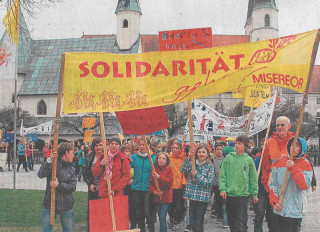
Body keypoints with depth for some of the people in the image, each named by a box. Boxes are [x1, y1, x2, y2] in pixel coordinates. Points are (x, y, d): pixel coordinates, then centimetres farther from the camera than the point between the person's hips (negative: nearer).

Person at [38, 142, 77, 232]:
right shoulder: (52, 164, -3)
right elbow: (40, 174, -20)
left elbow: (73, 187, -2)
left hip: (66, 207, 3)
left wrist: (59, 185, -15)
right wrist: (49, 160, -26)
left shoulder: (72, 169, 9)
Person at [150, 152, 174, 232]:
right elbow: (151, 183, 5)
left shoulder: (169, 169, -2)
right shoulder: (154, 170, 8)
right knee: (160, 217, 14)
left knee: (162, 218, -11)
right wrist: (154, 191, -12)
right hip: (157, 197, 4)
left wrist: (159, 177, -30)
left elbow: (169, 180, -16)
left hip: (165, 197, -4)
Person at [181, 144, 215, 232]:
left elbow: (209, 182, -10)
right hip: (192, 197, 4)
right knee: (192, 223, 10)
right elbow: (183, 170, -11)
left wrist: (197, 175, -15)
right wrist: (189, 157, -19)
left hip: (203, 198, -3)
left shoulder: (210, 166, -2)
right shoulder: (192, 163, 7)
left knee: (199, 223, 0)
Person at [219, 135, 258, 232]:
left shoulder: (249, 160, 2)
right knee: (231, 220, 12)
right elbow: (222, 175, 3)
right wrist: (222, 189, -7)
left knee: (242, 222, -4)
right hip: (229, 194, 2)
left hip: (243, 194, -1)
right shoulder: (228, 158, 3)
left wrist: (254, 194, 6)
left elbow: (253, 178, 6)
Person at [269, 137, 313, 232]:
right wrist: (274, 201, -4)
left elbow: (305, 185, -15)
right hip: (280, 209, 3)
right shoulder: (279, 163, 6)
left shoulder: (306, 165, -1)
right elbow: (273, 184, 7)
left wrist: (293, 168, -20)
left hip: (296, 210, -3)